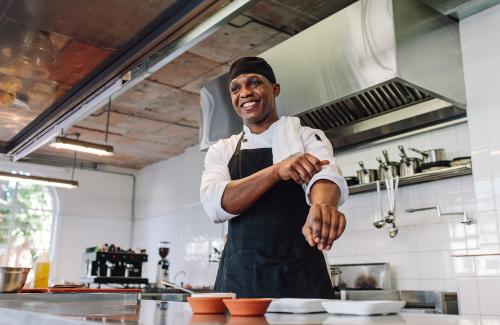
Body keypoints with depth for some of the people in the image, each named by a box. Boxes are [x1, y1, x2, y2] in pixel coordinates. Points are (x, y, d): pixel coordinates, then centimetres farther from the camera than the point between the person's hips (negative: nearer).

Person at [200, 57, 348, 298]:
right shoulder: (221, 151, 8)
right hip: (239, 277, 2)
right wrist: (277, 170, -26)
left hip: (301, 275, -1)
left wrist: (322, 206, -44)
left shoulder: (308, 137, 3)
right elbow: (215, 205, -12)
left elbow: (325, 176, -19)